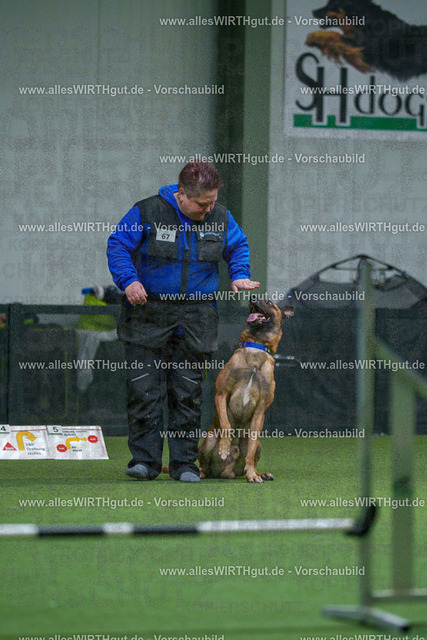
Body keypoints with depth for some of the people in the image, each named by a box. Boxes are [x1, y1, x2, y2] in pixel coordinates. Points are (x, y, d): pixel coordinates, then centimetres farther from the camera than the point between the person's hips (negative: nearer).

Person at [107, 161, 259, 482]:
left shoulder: (221, 218, 4)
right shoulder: (147, 212, -7)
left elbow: (239, 246, 21)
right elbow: (118, 245, -2)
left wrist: (240, 274, 3)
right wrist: (128, 280, -16)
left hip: (195, 321, 3)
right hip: (148, 314, -3)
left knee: (188, 392, 3)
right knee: (145, 389, -5)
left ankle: (184, 463, 10)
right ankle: (145, 460, 2)